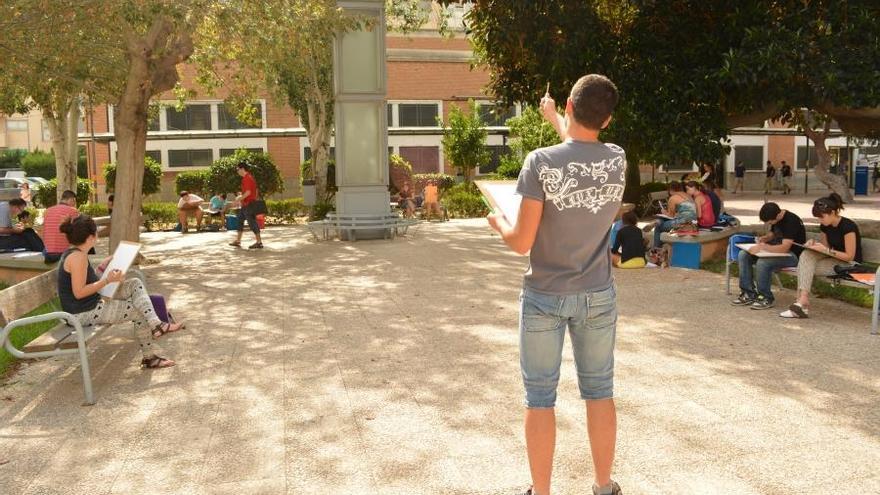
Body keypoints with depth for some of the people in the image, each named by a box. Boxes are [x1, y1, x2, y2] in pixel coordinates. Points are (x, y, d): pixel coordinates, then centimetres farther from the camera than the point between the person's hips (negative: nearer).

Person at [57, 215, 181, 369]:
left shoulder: (73, 253, 10)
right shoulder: (78, 256, -22)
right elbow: (78, 292, -24)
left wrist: (102, 268, 12)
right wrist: (107, 280, -21)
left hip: (94, 304, 10)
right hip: (84, 313, -10)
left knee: (135, 284, 3)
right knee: (139, 312, -2)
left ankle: (156, 325, -7)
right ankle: (148, 357, 11)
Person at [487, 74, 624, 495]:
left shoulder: (541, 162, -18)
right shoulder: (618, 160, -4)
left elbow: (522, 242, -17)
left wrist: (498, 222, 4)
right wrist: (554, 118, 36)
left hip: (544, 297, -3)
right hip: (598, 297, 4)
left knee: (540, 398, 9)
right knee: (599, 392, 16)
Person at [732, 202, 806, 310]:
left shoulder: (791, 221, -24)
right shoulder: (775, 219, 3)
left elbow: (784, 248, -31)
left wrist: (762, 247, -33)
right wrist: (764, 238, -1)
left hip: (793, 255, -9)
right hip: (776, 249, 9)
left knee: (762, 263, -34)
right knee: (743, 255, -7)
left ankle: (766, 298, -15)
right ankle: (748, 294, -6)